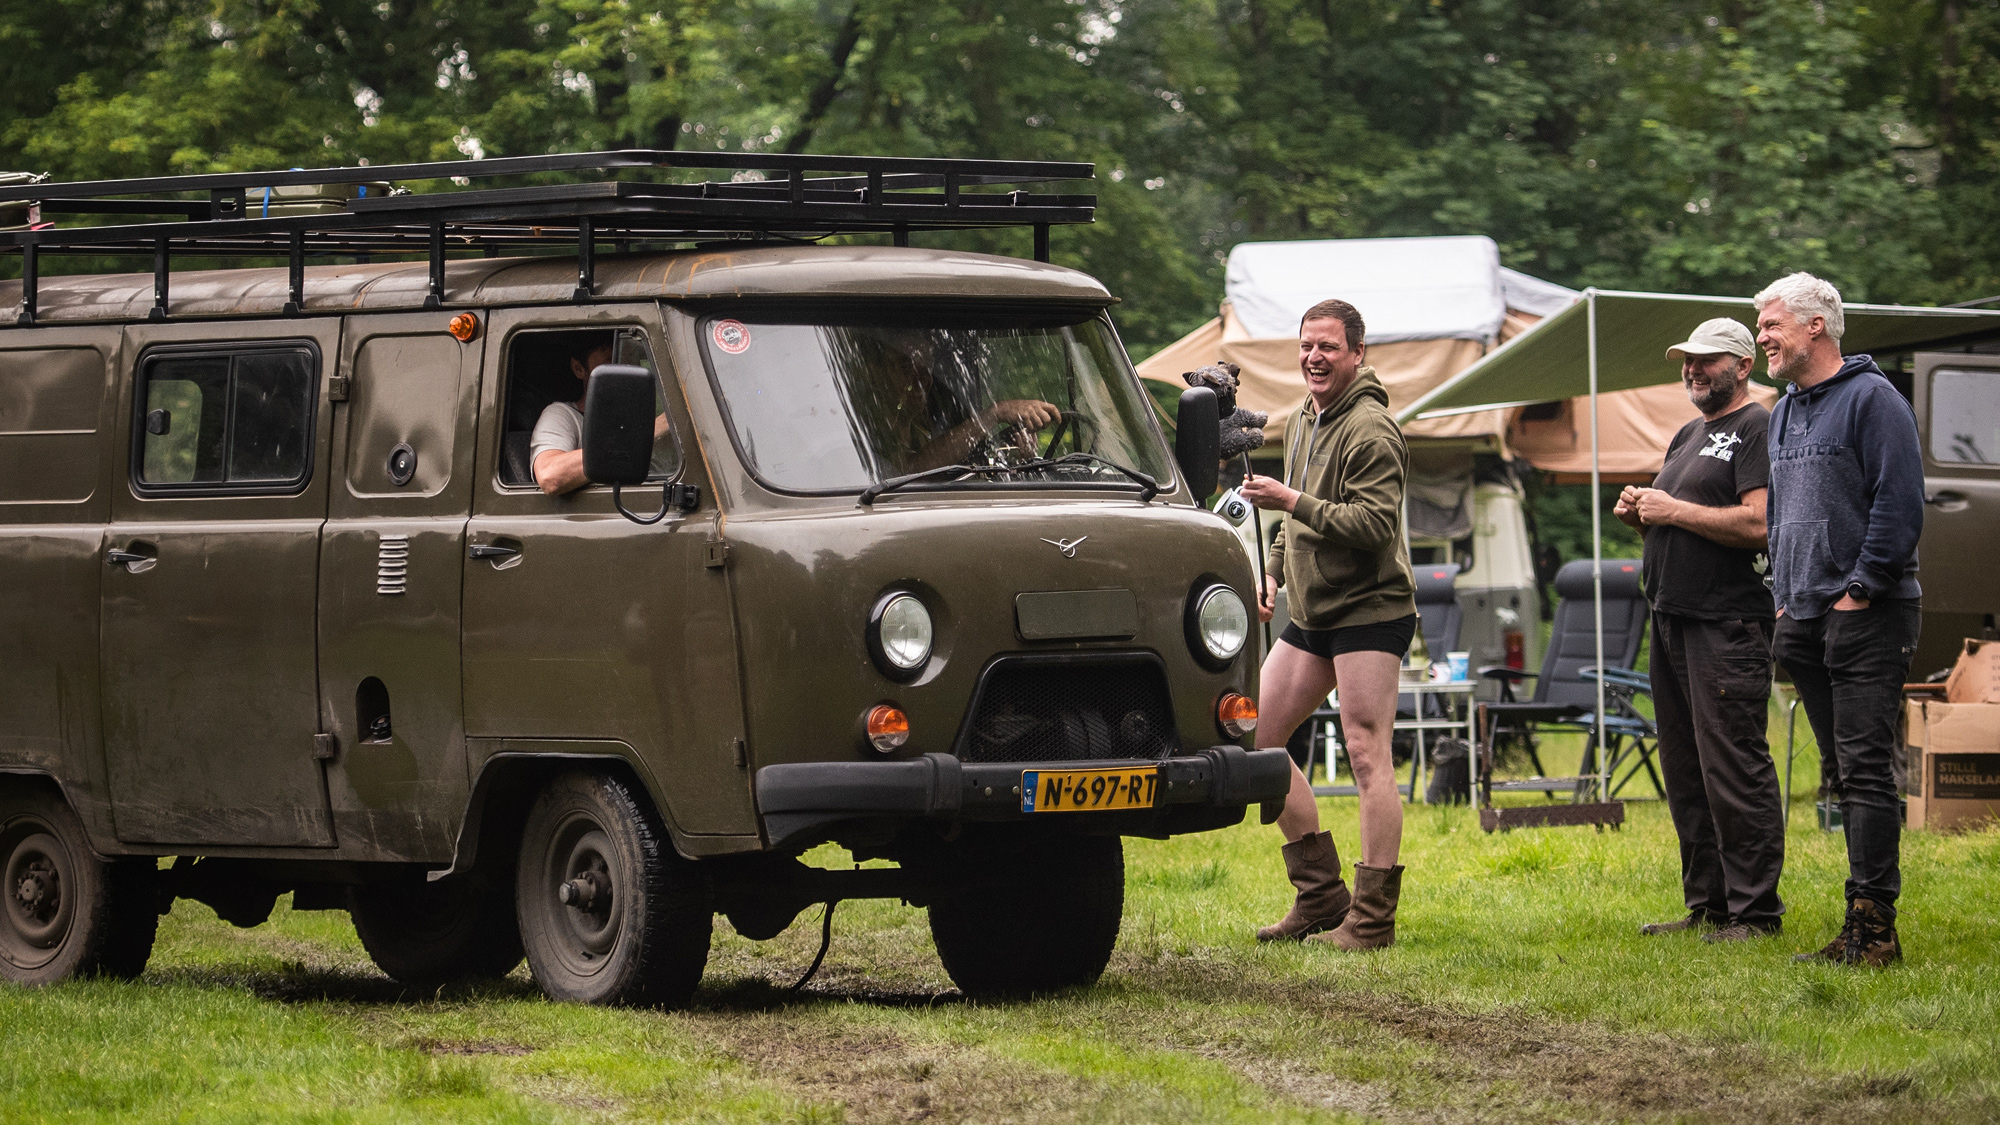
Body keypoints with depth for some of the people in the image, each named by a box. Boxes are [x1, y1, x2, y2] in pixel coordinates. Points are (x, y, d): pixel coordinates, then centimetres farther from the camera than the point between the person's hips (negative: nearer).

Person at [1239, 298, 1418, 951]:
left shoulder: (1372, 430, -13)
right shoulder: (1301, 423, 16)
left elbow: (1375, 525, -22)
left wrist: (1293, 501, -24)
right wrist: (1272, 572, 15)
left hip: (1369, 610, -10)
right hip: (1310, 615, 10)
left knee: (1367, 756, -10)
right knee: (1255, 739, 5)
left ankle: (1373, 917, -9)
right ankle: (1321, 897, 11)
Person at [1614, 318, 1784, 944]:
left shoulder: (1758, 429, -7)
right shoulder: (1688, 437, 22)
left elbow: (1759, 524, -20)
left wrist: (1674, 511, -15)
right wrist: (1639, 514, 7)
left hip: (1727, 626, -10)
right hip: (1673, 621, 10)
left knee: (1732, 768, -11)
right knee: (1685, 774, 11)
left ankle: (1755, 912, -8)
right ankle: (1706, 907, 17)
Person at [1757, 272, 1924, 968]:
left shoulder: (1871, 399, -8)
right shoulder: (1784, 413, 19)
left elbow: (1900, 505, -14)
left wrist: (1859, 590, -15)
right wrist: (1785, 596, 16)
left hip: (1867, 617, -9)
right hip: (1807, 622, 9)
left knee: (1865, 772, -12)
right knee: (1841, 774, 9)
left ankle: (1873, 929, -14)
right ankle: (1863, 931, 11)